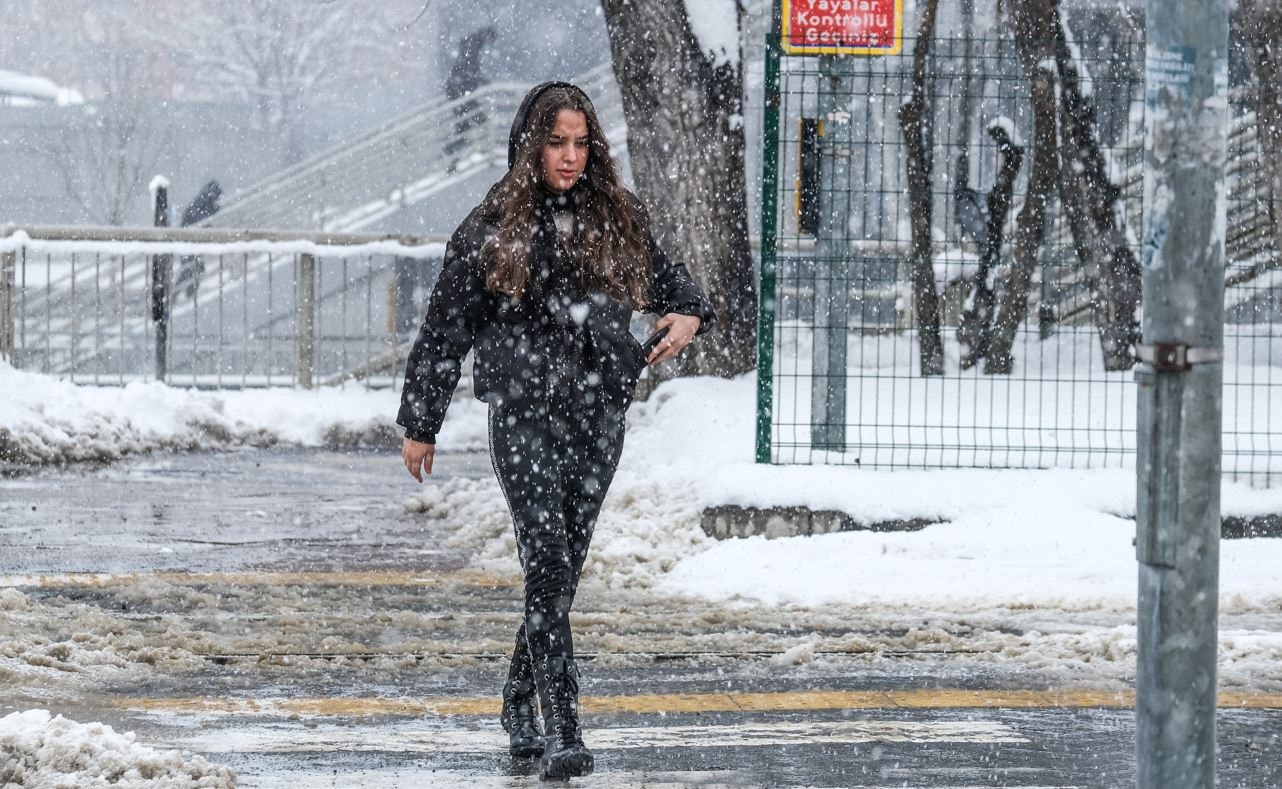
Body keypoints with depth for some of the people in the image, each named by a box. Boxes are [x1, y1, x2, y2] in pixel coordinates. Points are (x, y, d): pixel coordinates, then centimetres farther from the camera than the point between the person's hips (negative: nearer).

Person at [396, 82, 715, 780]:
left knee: (565, 566, 10)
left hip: (599, 415, 4)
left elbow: (664, 275, 26)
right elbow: (445, 330, 5)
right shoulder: (492, 227, 0)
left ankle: (520, 700, 28)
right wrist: (419, 424, 7)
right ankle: (561, 729, -19)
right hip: (525, 413, -4)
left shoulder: (617, 219, 10)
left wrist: (689, 315, 1)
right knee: (548, 565, -15)